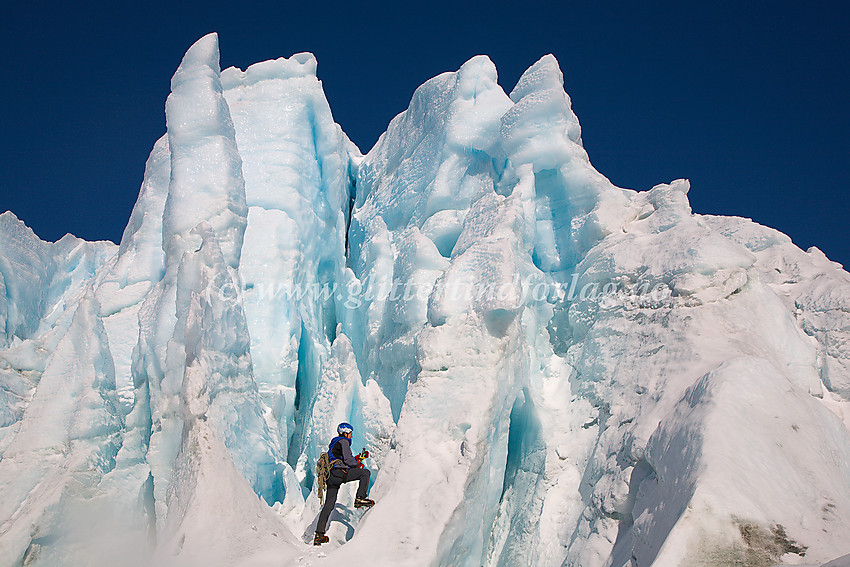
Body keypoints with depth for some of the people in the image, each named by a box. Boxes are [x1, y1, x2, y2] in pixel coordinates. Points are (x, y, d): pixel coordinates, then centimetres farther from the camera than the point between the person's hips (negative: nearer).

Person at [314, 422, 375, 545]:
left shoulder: (334, 443, 29)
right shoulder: (343, 442, 0)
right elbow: (347, 459, -10)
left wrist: (355, 459, 28)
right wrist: (357, 464, 8)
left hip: (331, 477, 9)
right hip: (340, 473, -9)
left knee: (329, 505, 9)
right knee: (365, 473, -3)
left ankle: (319, 534, 6)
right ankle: (360, 498, -10)